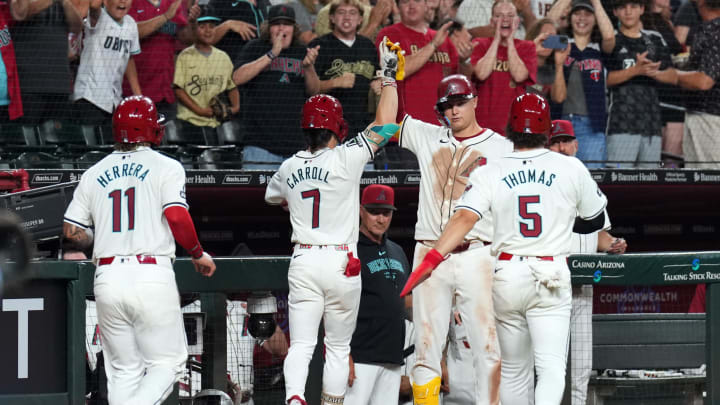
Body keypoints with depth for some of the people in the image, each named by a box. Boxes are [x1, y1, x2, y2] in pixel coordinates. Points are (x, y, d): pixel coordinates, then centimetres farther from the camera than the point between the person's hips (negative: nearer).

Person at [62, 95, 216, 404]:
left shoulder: (94, 174, 13)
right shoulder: (165, 167, 0)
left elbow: (72, 231, 12)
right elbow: (177, 216, -13)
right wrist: (198, 254, 2)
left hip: (107, 277, 4)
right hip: (152, 278, -4)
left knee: (124, 370, 12)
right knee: (167, 363, 4)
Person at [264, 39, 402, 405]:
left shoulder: (289, 168, 4)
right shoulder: (346, 159, -10)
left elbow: (273, 197, 26)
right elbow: (384, 125, -5)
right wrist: (389, 76, 4)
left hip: (303, 262, 3)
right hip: (341, 262, -3)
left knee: (301, 344, -1)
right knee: (338, 347, 9)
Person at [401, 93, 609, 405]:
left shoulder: (490, 173, -2)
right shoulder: (571, 169, 0)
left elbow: (465, 217, -17)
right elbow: (595, 220, 13)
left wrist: (433, 258, -22)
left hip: (507, 276, 2)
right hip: (551, 278, -2)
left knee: (513, 369, 14)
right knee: (551, 366, -9)